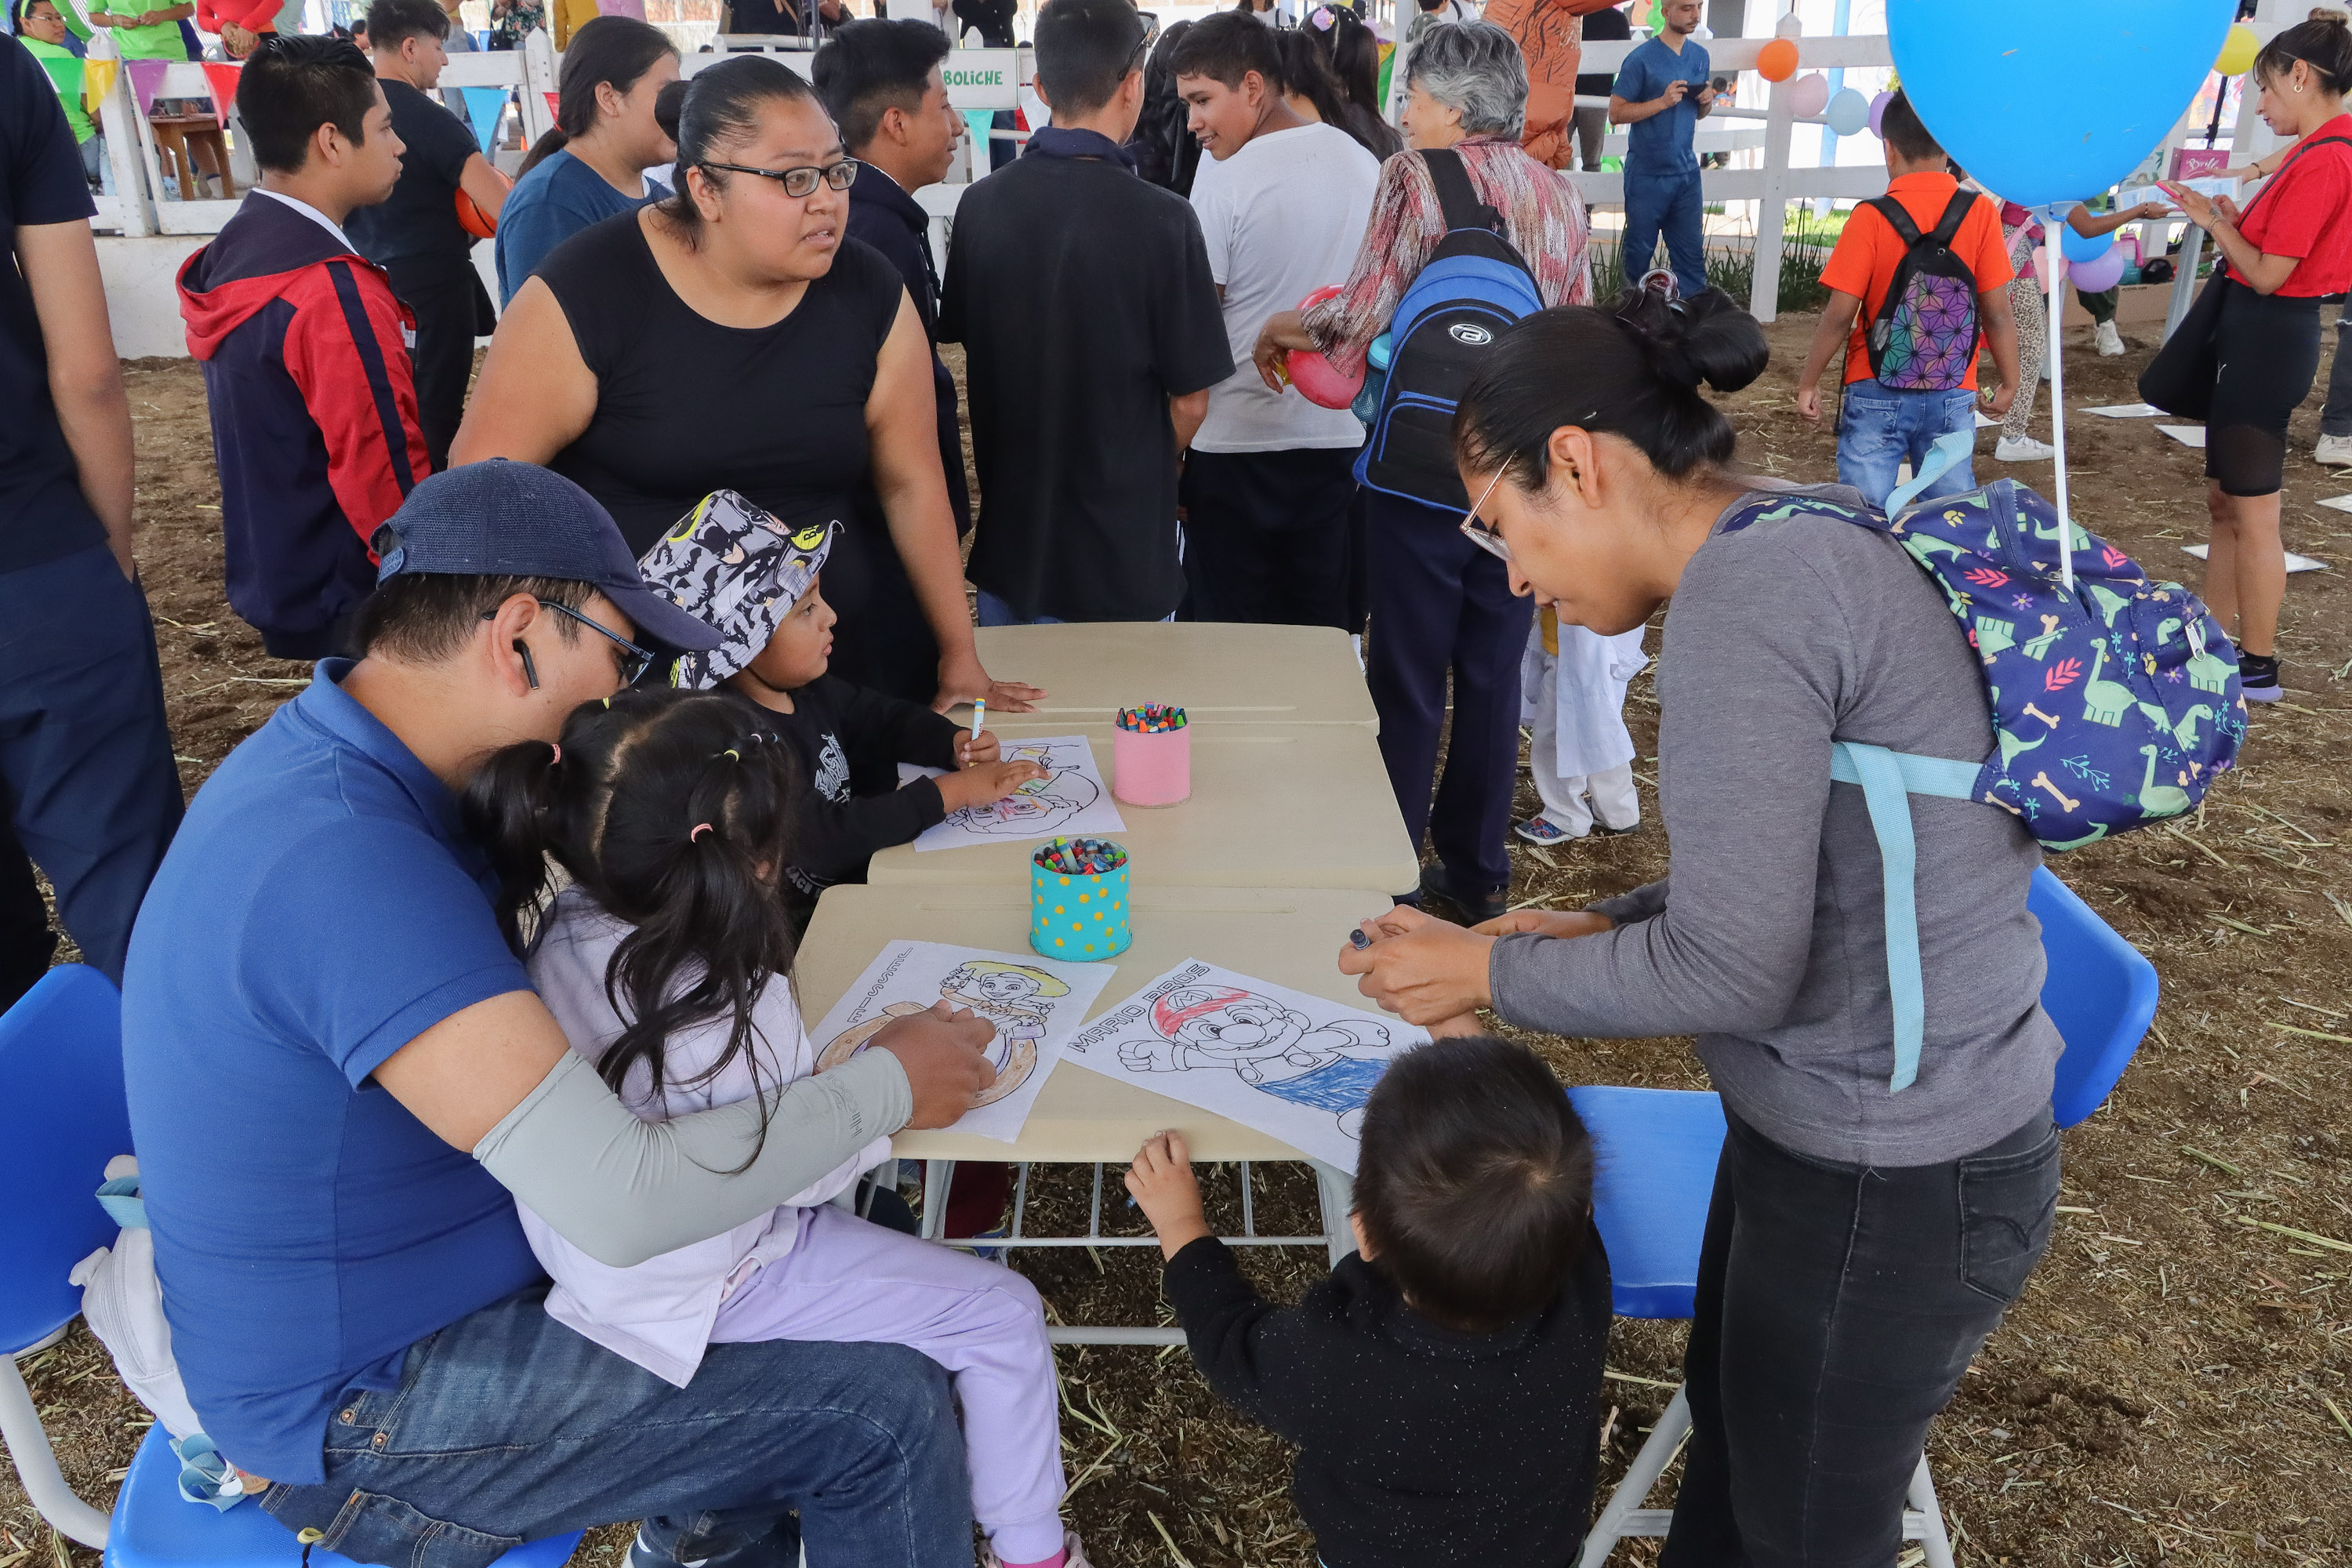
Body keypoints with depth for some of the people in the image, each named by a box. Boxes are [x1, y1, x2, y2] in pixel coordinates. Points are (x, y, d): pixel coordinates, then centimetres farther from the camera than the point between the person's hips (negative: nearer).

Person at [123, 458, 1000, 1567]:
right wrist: (886, 1083, -22)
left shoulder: (326, 764, -1)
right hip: (363, 1411, -9)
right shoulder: (340, 861, -34)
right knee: (885, 1412, -10)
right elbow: (627, 1204, -37)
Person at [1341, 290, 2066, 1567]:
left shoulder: (1742, 594, -26)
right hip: (1838, 1118, 9)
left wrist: (1492, 971, -12)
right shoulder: (1823, 533, 4)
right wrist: (1602, 928, 4)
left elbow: (1728, 973, -26)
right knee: (1730, 1419, 29)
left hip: (1886, 1183, -9)